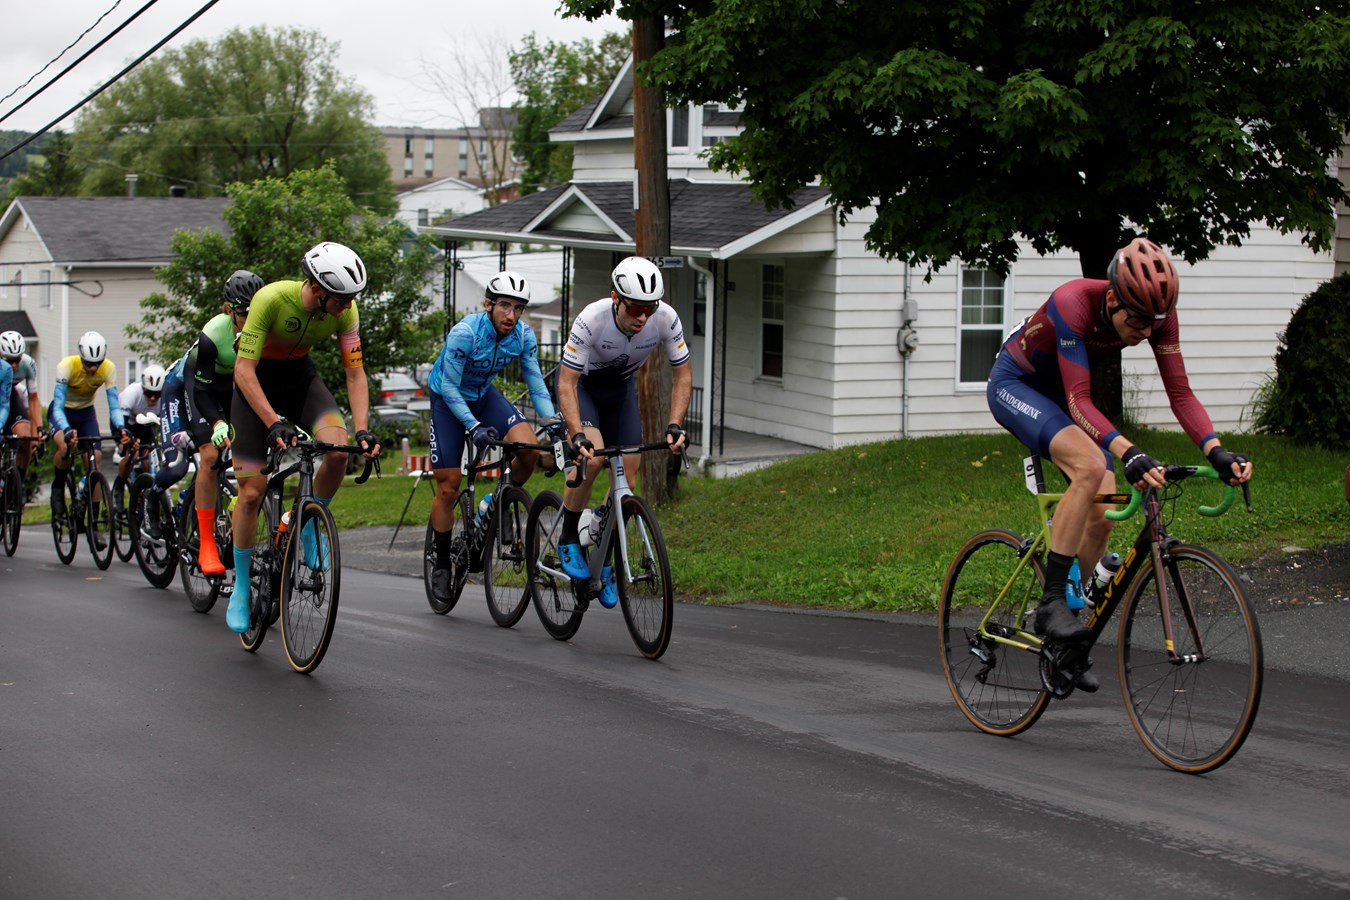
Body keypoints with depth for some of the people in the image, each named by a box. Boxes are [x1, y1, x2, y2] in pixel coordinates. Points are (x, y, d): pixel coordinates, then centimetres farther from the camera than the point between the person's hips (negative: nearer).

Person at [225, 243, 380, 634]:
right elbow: (243, 370, -32)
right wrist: (274, 423, -41)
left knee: (338, 450, -26)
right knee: (251, 492, -7)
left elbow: (355, 373, -12)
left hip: (301, 377, 3)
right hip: (256, 382, -3)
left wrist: (363, 429, -25)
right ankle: (241, 587, 11)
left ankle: (310, 528, 0)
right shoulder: (271, 299, -33)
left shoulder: (345, 310, -20)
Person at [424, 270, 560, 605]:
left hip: (484, 395, 4)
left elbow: (536, 384, -10)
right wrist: (474, 426, -36)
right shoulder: (465, 332, -30)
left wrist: (553, 424, -24)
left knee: (529, 448, -24)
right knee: (448, 489, -6)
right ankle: (442, 563, 12)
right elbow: (449, 387, -26)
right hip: (448, 399, -4)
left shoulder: (524, 335, -17)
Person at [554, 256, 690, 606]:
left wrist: (674, 426, -27)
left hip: (621, 387, 4)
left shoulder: (666, 319, -28)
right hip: (580, 382, -4)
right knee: (592, 456, -28)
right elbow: (566, 383, -31)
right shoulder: (591, 320, -37)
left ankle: (604, 562, 15)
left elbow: (682, 376, -15)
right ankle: (568, 542, -8)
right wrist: (578, 434, -43)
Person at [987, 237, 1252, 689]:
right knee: (1091, 466, -32)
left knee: (1102, 515, -4)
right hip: (1014, 385, -6)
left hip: (1057, 393, 6)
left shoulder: (1156, 313, -20)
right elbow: (1079, 400, -40)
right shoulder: (1072, 302, -36)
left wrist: (1217, 452, -35)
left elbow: (1180, 393, -19)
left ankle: (1064, 644, 12)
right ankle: (1051, 604, -25)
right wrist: (1129, 454, -53)